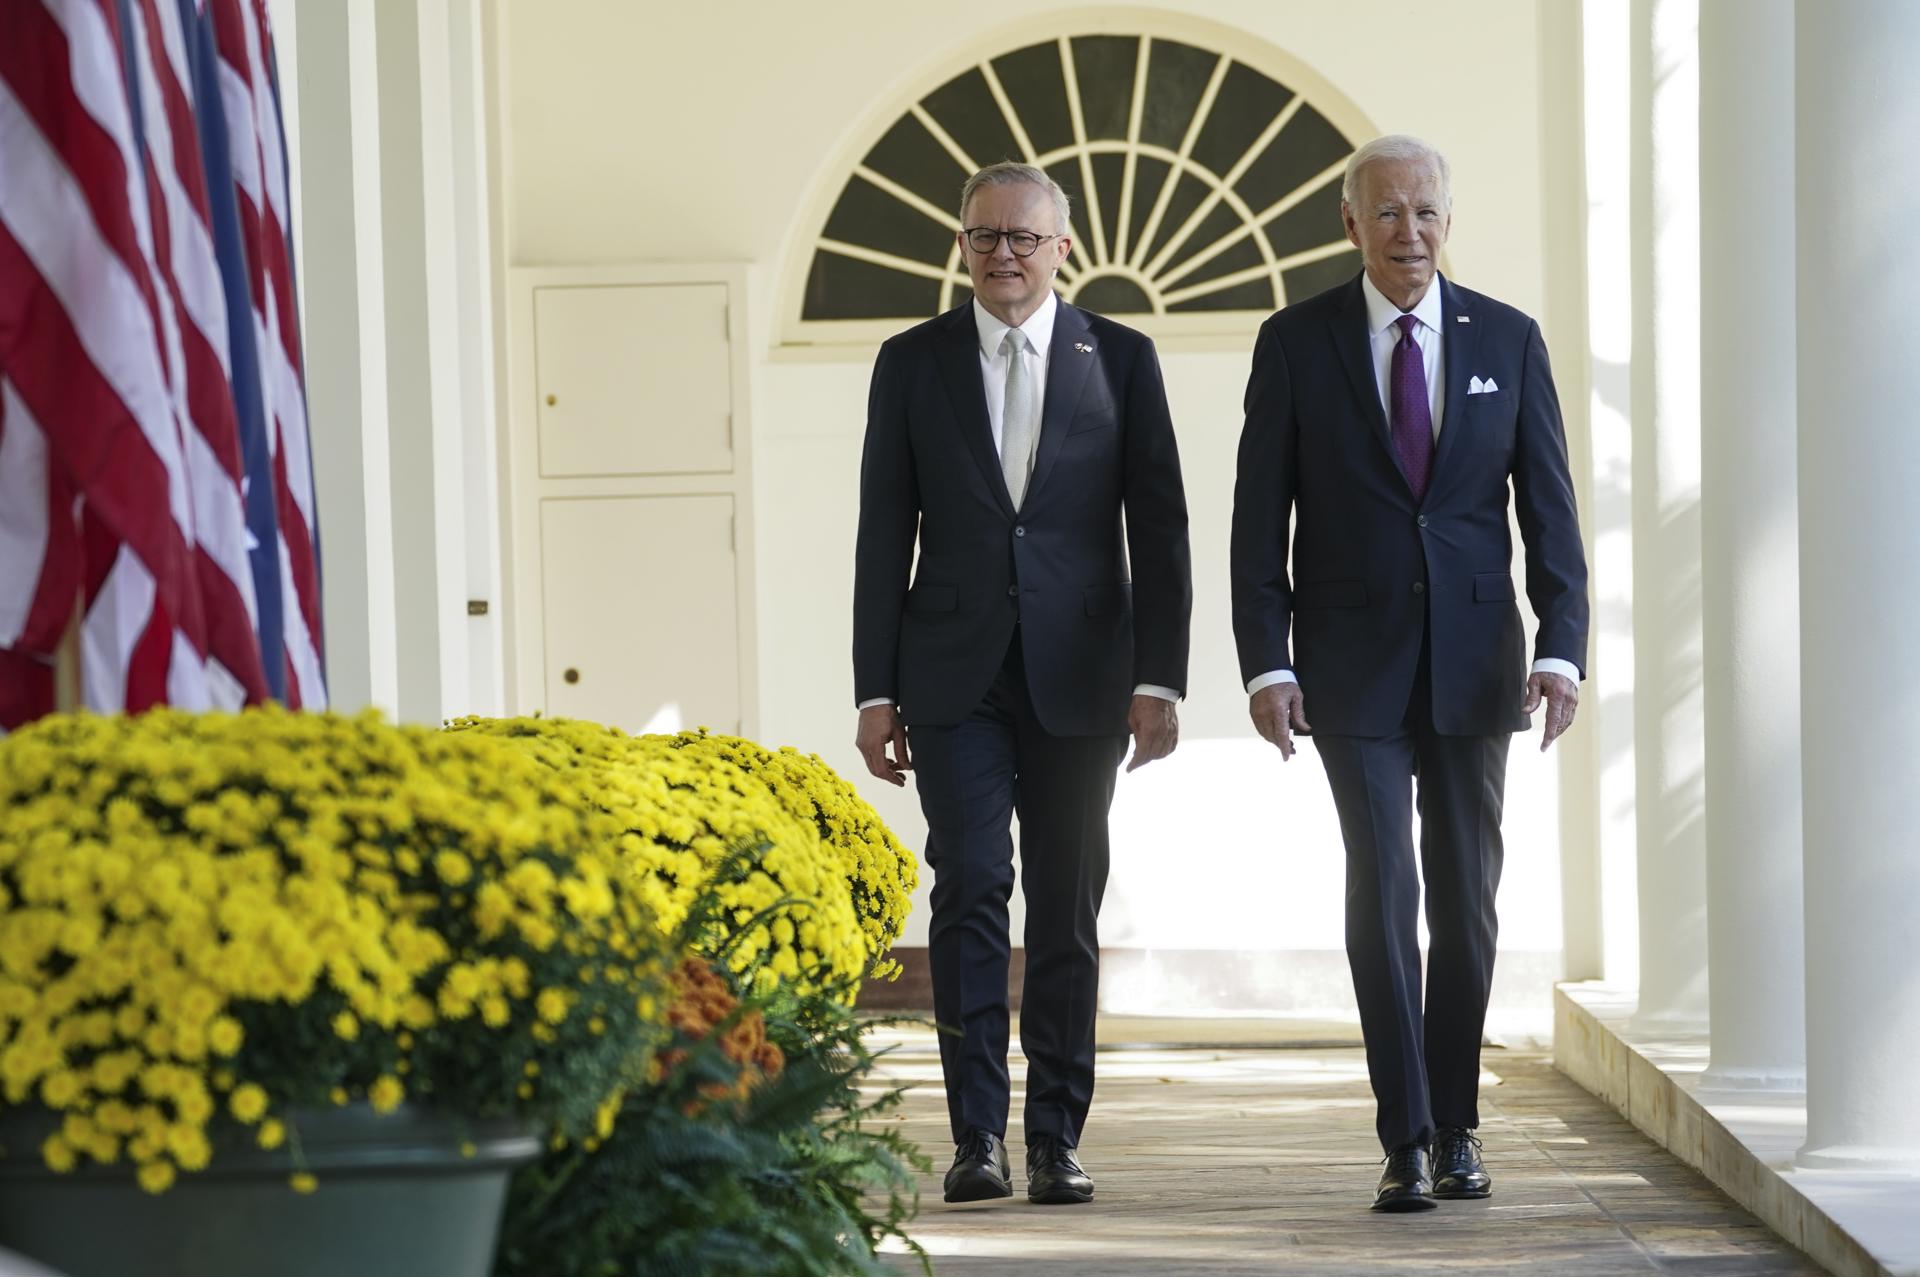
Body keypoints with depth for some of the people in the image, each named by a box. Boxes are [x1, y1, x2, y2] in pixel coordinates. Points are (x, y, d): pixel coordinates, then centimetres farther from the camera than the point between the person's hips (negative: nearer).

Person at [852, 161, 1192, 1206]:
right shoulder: (912, 363, 7)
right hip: (955, 676, 0)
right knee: (970, 885, -11)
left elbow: (1159, 529, 4)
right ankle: (978, 1137, -8)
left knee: (1067, 908, 3)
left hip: (1078, 676, 0)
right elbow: (884, 536, 7)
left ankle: (1057, 1140, 10)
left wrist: (1160, 681, -4)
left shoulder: (1120, 359, 6)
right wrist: (875, 693, 2)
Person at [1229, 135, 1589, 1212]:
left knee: (1467, 900, 8)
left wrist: (1563, 646, -9)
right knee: (1383, 891, -9)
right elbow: (1260, 523, 0)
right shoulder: (1296, 343, 0)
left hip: (1475, 660, 2)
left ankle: (1456, 1126, 20)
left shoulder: (1508, 340, 4)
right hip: (1353, 667, -2)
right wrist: (1266, 663, -9)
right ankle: (1409, 1142, -7)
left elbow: (1549, 508, 3)